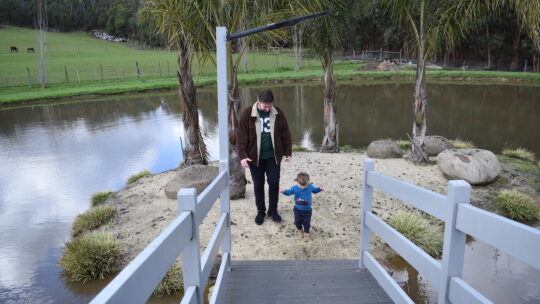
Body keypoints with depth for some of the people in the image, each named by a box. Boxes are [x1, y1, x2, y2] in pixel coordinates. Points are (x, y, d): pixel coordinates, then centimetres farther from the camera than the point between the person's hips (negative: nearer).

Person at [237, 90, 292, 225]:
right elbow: (242, 137, -10)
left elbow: (285, 134, 4)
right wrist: (243, 156, -18)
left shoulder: (278, 113, -3)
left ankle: (273, 210, 25)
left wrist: (288, 152, 4)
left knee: (274, 183, 6)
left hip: (273, 156, 1)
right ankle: (260, 211, 26)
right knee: (258, 185, 10)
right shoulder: (247, 114, -10)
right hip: (255, 157, -1)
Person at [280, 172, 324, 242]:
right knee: (297, 221, 13)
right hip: (297, 209, 0)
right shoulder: (295, 188, -16)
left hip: (307, 210, 0)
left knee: (306, 222, 8)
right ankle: (300, 230, 43)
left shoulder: (310, 187, -11)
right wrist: (284, 191, -28)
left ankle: (306, 233, 31)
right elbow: (289, 192, -7)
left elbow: (314, 190, 9)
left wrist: (320, 189, -9)